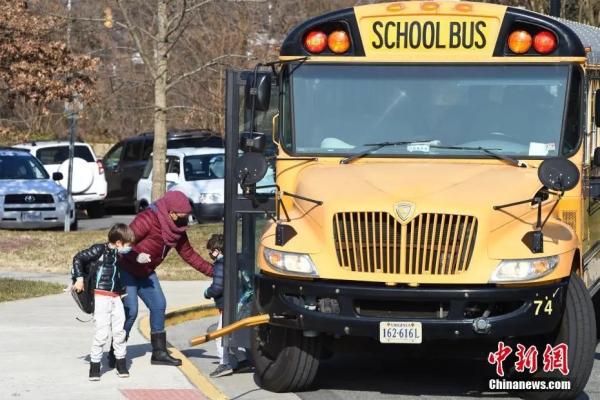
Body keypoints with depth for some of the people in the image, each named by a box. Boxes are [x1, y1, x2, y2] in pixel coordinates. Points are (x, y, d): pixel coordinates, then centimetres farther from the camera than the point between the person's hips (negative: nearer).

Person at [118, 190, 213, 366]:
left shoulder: (178, 229, -1)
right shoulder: (149, 219, -26)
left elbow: (189, 254, 7)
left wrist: (212, 271, 2)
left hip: (145, 272, 8)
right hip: (125, 270, -8)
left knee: (159, 305, 4)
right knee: (130, 311, -13)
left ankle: (159, 352, 12)